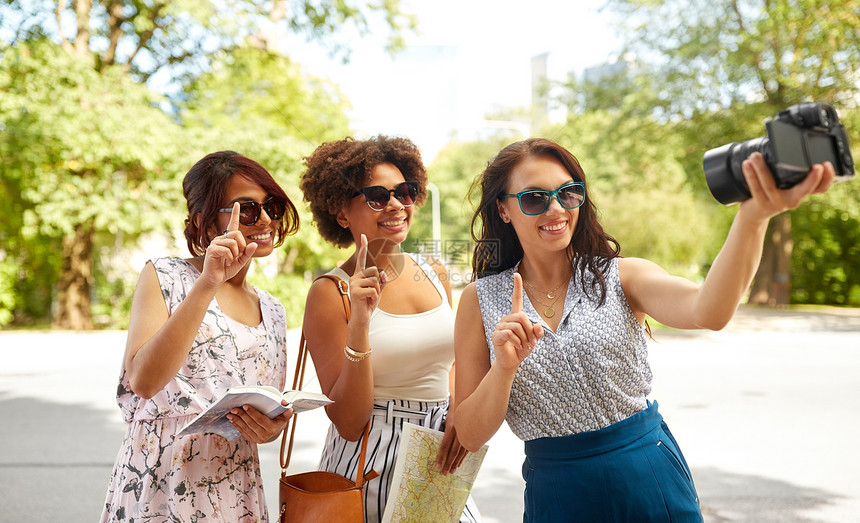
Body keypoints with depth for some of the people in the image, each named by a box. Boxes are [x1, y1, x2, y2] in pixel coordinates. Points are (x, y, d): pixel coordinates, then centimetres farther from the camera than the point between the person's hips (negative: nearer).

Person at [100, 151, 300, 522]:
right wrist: (208, 284, -25)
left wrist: (269, 429, -6)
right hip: (158, 490, -5)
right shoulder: (164, 276, -4)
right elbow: (143, 380, -20)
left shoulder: (273, 312, 11)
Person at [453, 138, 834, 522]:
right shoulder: (480, 300, -4)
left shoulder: (620, 277, -5)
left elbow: (707, 312, -26)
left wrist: (754, 214, -41)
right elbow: (470, 436, -5)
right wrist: (505, 368, -22)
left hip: (652, 482, 0)